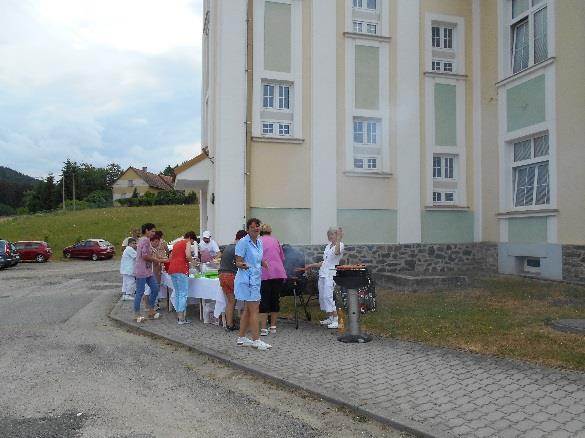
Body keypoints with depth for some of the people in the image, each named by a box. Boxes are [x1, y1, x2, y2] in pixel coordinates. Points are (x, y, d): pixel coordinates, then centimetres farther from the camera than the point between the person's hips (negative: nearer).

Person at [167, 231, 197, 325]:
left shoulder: (176, 243, 26)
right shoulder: (187, 243, 3)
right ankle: (181, 318, -9)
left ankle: (179, 316, 14)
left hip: (172, 269, 8)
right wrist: (192, 260, 7)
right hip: (181, 269, -8)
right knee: (183, 294, -7)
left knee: (177, 294, 13)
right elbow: (188, 255, -14)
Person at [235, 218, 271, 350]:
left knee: (247, 310, 14)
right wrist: (242, 265, -35)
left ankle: (242, 338, 23)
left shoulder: (259, 242, 13)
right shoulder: (243, 242, -12)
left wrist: (264, 264, 4)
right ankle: (256, 340, -2)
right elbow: (238, 262, -13)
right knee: (254, 310, -7)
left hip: (255, 279, 9)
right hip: (247, 280, -9)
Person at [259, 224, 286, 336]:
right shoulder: (276, 241, 15)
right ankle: (273, 327, 19)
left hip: (264, 274, -3)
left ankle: (263, 329, -1)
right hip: (278, 273, 4)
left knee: (264, 301, 1)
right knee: (275, 300, 12)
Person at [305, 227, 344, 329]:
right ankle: (329, 318, 20)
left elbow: (337, 252, -29)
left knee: (328, 296, -16)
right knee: (322, 296, 9)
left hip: (331, 275, -8)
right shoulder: (327, 246, 20)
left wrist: (338, 239, -26)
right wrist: (312, 265, 25)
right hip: (322, 274, 8)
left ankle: (336, 321, -13)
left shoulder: (340, 245, -4)